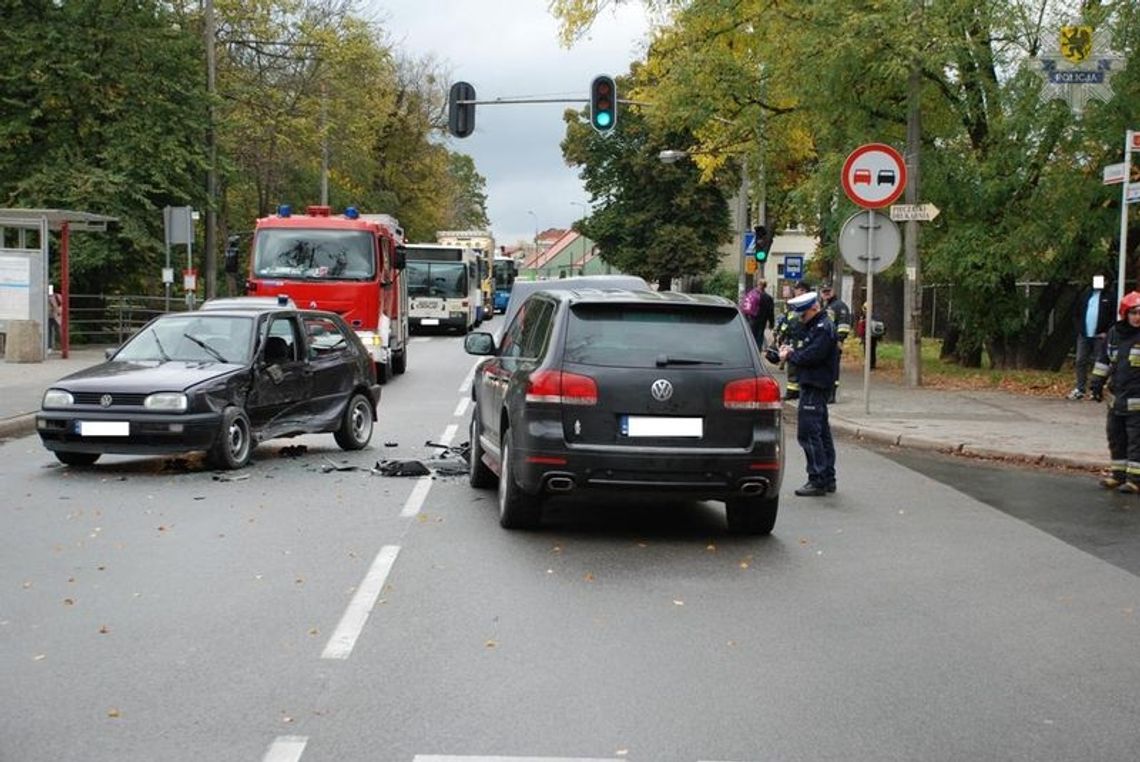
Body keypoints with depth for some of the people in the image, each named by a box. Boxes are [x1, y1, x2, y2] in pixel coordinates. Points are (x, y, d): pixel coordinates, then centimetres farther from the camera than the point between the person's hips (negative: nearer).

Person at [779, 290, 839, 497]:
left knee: (808, 433, -11)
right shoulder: (816, 326, 18)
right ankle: (828, 478, 21)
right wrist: (793, 351, 2)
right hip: (815, 386, 11)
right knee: (821, 432, 15)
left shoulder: (823, 328, -15)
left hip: (815, 387, -11)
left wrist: (790, 356, -9)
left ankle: (818, 481, -9)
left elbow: (812, 356, -22)